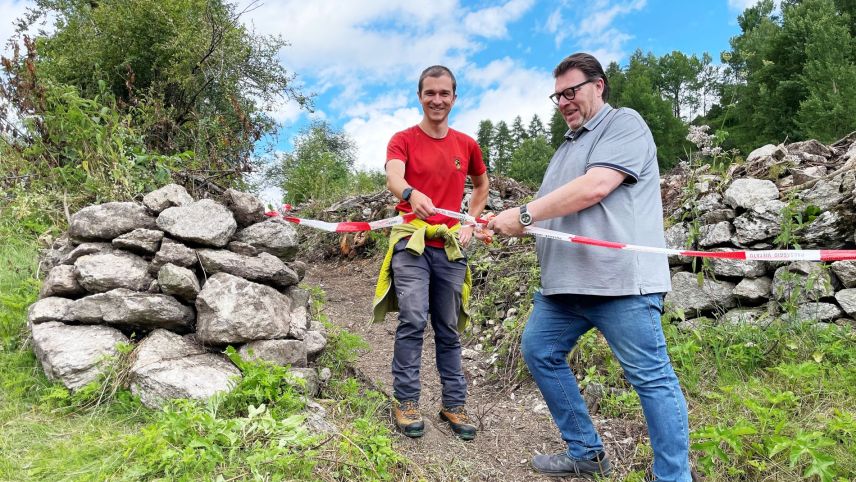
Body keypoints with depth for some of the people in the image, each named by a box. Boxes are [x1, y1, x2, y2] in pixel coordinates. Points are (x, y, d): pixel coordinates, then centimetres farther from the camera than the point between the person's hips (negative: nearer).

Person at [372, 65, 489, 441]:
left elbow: (482, 185, 27)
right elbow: (393, 176, -21)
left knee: (449, 330, 8)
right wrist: (411, 193, -44)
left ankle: (454, 405, 17)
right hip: (412, 243, -3)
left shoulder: (467, 145, 11)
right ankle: (405, 401, 2)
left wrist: (470, 223, 13)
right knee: (413, 321, -12)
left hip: (450, 248, 3)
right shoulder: (403, 140, 0)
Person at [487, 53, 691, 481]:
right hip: (564, 282, 10)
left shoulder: (624, 123, -3)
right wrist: (505, 226, 10)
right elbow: (551, 214, 23)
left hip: (619, 279, -9)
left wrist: (524, 214, -14)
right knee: (538, 351, 13)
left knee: (651, 377, -2)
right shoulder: (567, 146, 24)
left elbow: (594, 188, -18)